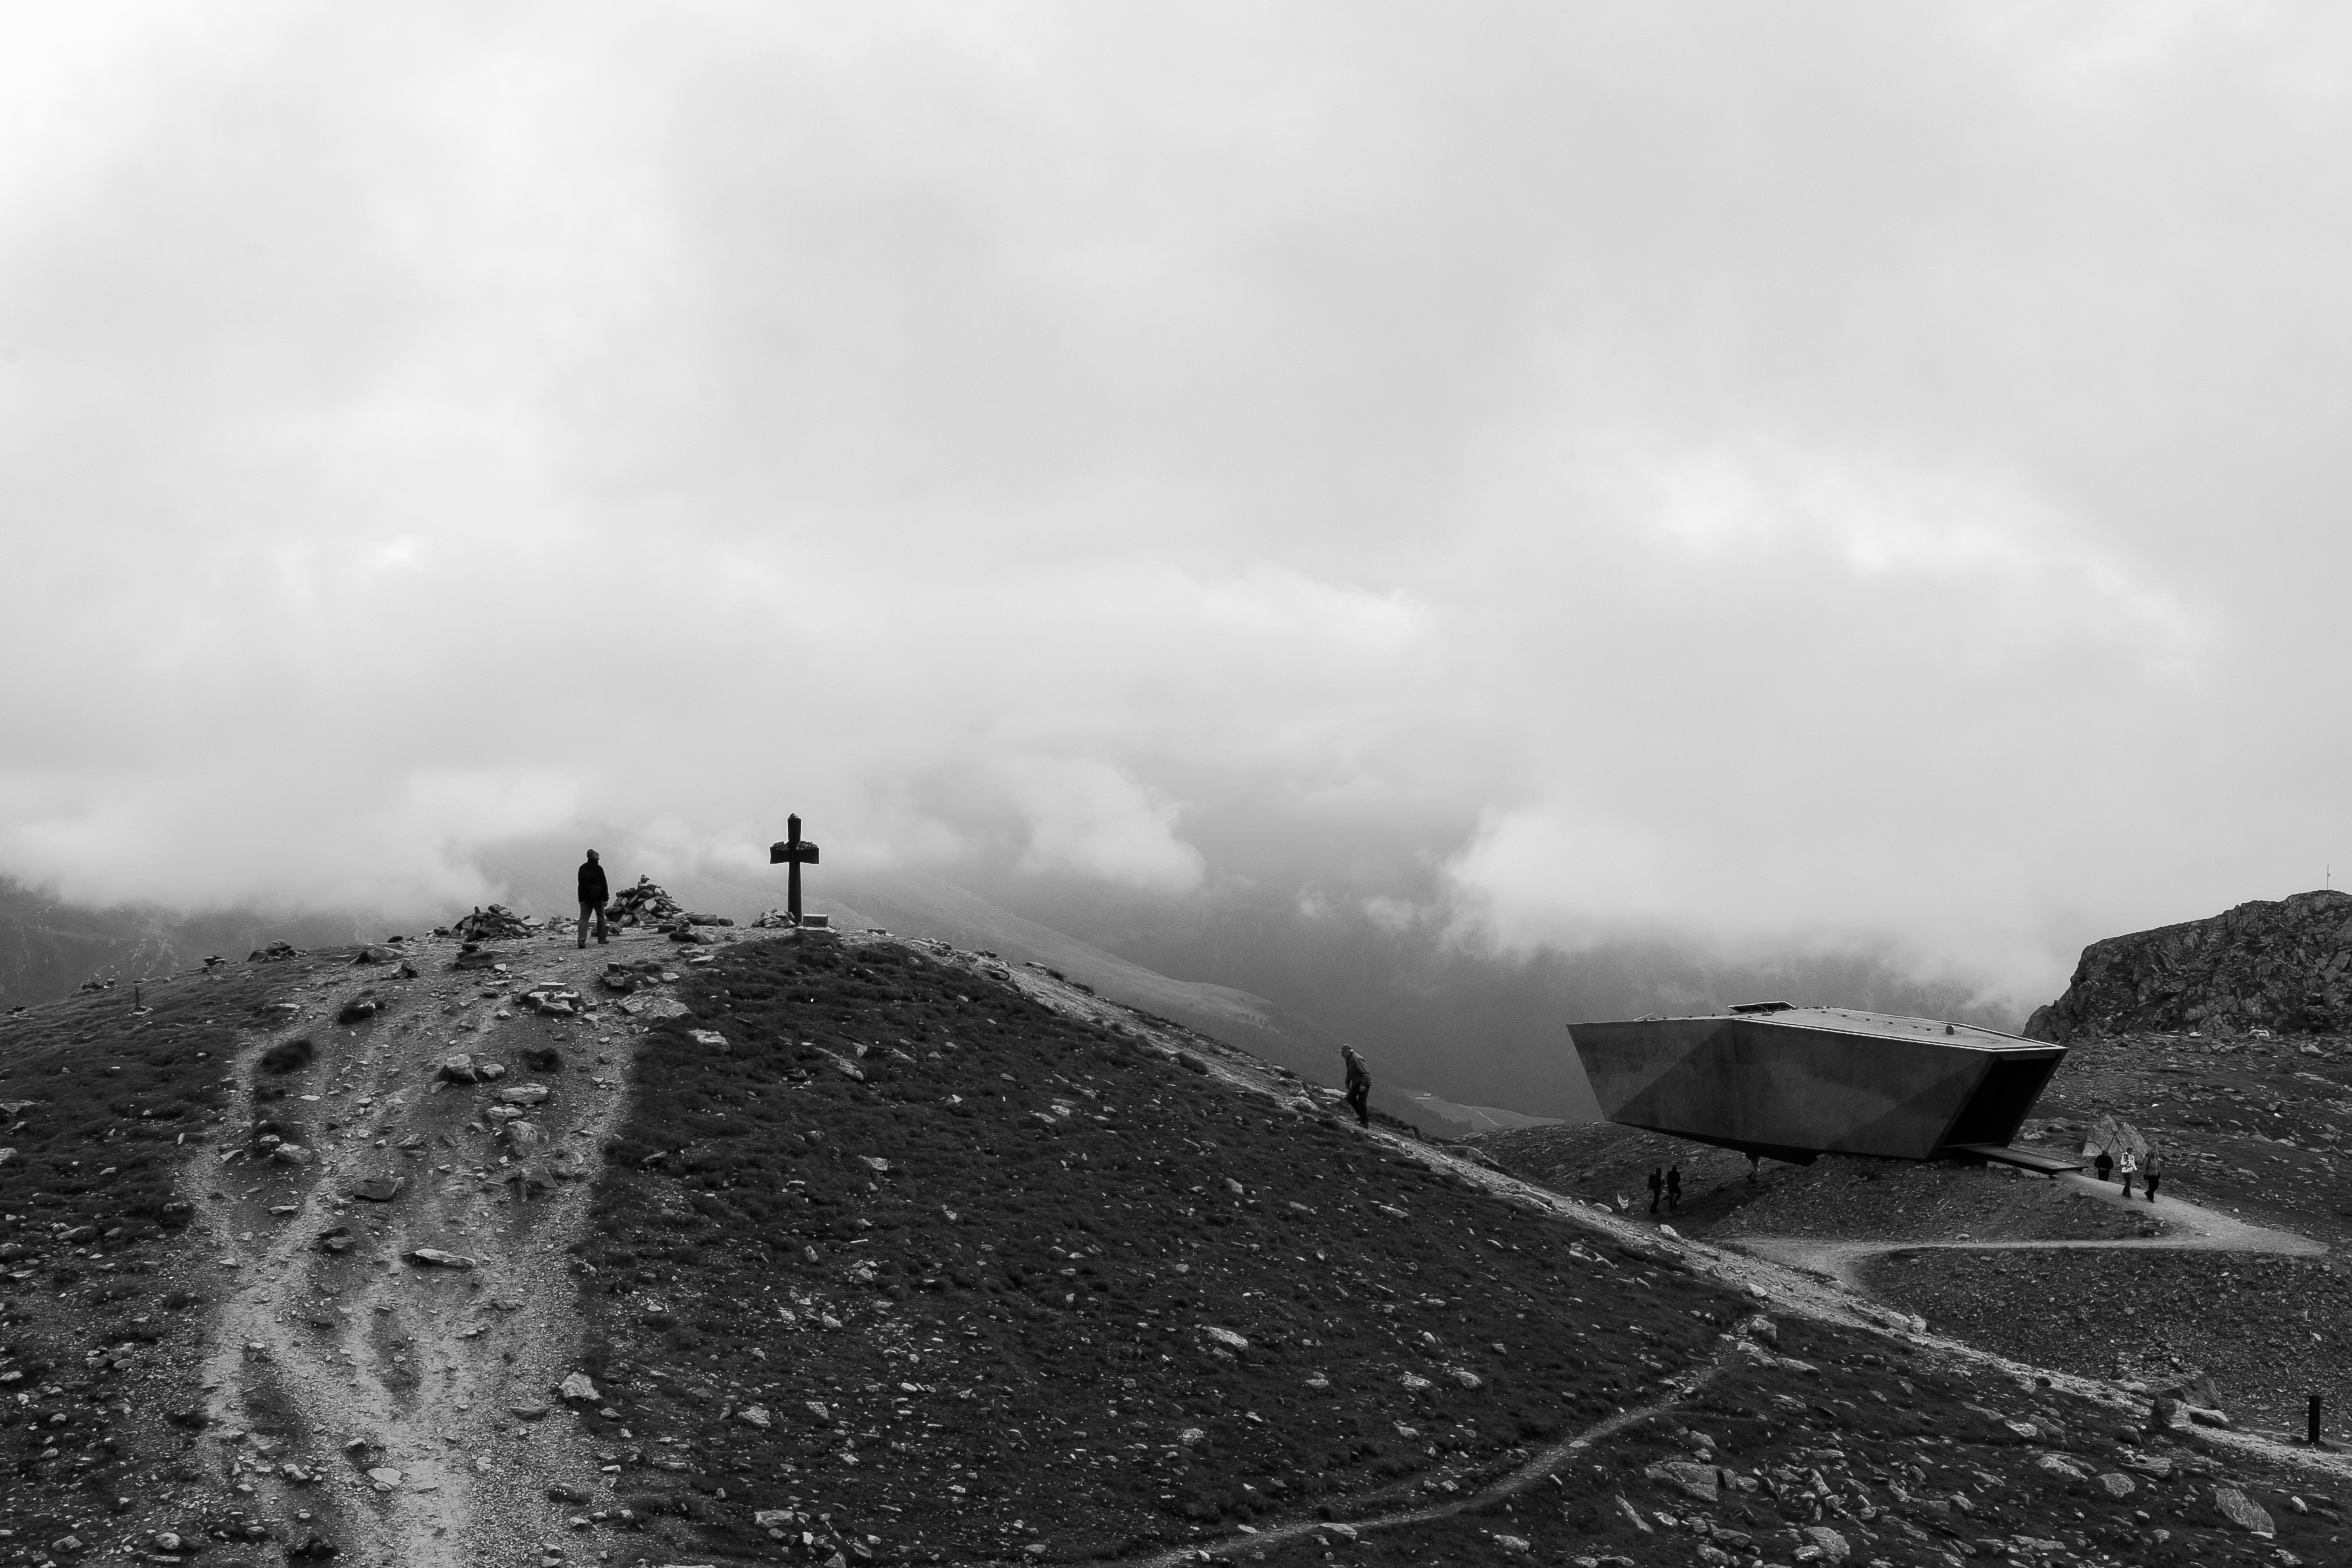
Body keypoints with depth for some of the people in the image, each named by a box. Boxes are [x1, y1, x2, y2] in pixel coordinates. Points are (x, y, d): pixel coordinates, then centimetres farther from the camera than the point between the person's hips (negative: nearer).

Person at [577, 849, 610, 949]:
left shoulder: (582, 868, 8)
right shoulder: (598, 869, -9)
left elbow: (581, 883, 14)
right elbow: (604, 884, -11)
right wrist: (606, 898, -6)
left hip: (584, 897, 4)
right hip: (597, 897, -4)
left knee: (584, 918, -2)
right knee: (600, 916, 11)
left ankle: (582, 939, -18)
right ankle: (602, 939, 14)